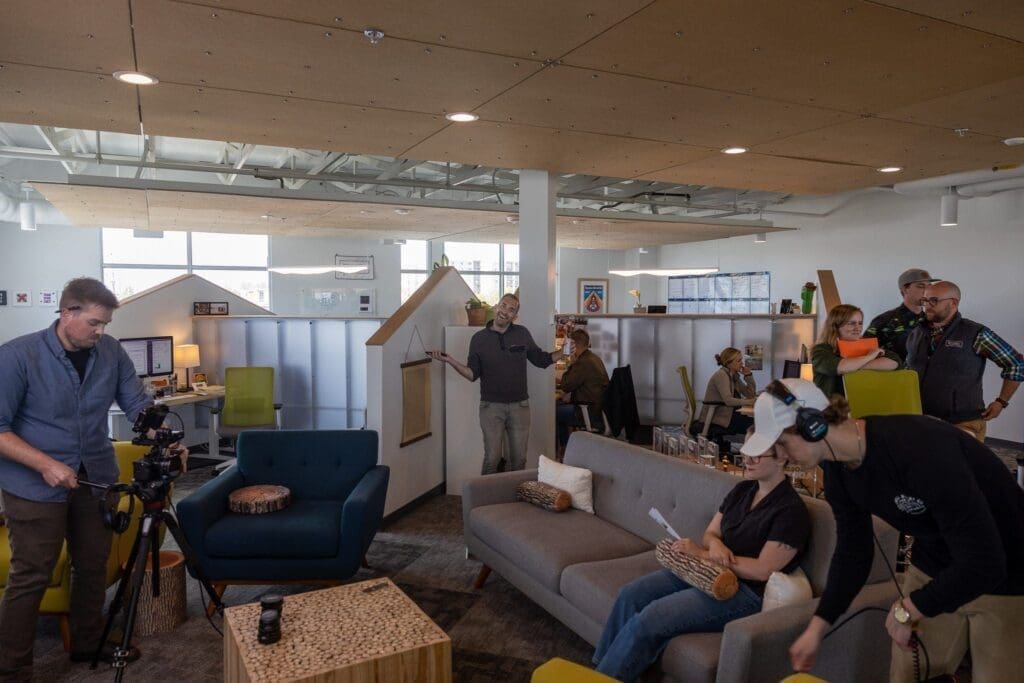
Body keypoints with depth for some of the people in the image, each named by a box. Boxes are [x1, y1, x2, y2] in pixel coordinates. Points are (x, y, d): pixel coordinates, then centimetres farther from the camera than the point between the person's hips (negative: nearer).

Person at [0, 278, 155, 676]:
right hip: (36, 486, -5)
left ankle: (88, 645, 34)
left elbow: (138, 404, -1)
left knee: (93, 567, 16)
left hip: (96, 479, 5)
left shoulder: (111, 352, -3)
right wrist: (46, 465, -26)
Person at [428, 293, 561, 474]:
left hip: (519, 405, 2)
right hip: (491, 406, -1)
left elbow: (541, 359, 10)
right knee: (492, 459, -1)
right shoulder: (479, 338, 0)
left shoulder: (522, 334, 2)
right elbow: (473, 374, -1)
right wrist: (450, 361, -14)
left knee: (519, 459, 10)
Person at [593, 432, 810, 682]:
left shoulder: (791, 510, -14)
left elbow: (762, 570, -18)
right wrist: (714, 544, -14)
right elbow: (710, 534, 12)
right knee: (630, 595, -10)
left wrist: (702, 553, -16)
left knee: (648, 619, -23)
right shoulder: (743, 489, 10)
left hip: (746, 592, -8)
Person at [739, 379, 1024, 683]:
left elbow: (984, 562, -32)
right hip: (933, 567, 6)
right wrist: (817, 627, -2)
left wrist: (907, 609, -20)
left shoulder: (919, 448, -34)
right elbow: (853, 550, 2)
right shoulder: (838, 469, -9)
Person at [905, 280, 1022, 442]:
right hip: (921, 421, 4)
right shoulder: (916, 334, 6)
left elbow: (1017, 364, -2)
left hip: (964, 423, -4)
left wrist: (1001, 402, -3)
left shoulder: (975, 334, -7)